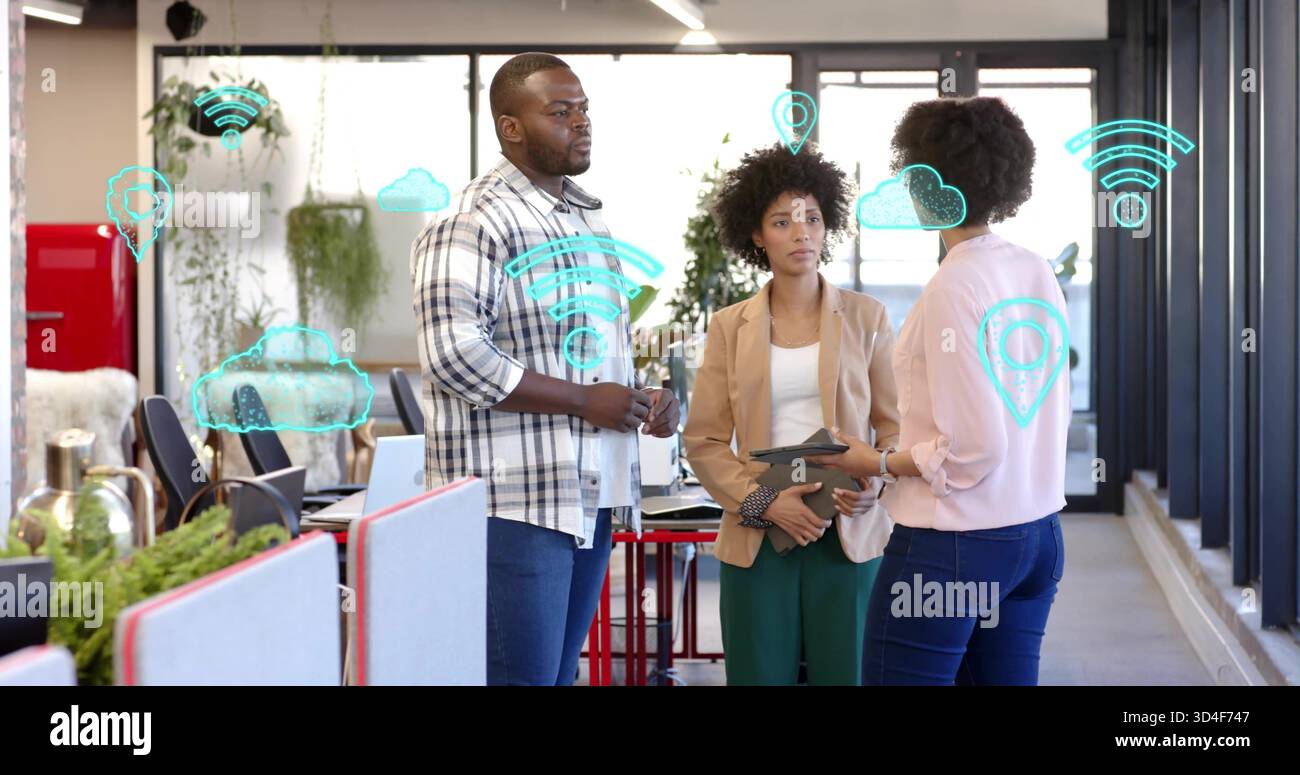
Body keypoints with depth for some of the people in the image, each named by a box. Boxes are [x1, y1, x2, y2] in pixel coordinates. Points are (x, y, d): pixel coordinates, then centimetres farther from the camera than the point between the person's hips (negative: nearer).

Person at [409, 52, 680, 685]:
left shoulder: (587, 217, 18)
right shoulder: (476, 220, -11)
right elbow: (454, 354, -21)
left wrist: (648, 398, 8)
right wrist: (586, 401, -17)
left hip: (591, 497, 9)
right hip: (516, 504, -9)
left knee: (561, 671, 12)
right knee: (522, 673, -6)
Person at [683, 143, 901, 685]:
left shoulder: (865, 318, 6)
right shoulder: (730, 327, 7)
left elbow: (894, 423, 6)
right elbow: (703, 441, 4)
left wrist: (875, 484, -13)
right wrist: (762, 503, -10)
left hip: (849, 535, 0)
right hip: (757, 538, 0)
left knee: (845, 671, -1)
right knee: (761, 672, 1)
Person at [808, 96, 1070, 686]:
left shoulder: (953, 288, -17)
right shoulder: (1037, 273, 5)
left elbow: (973, 449, -19)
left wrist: (877, 463, -7)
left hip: (953, 547, -8)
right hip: (1038, 534, 8)